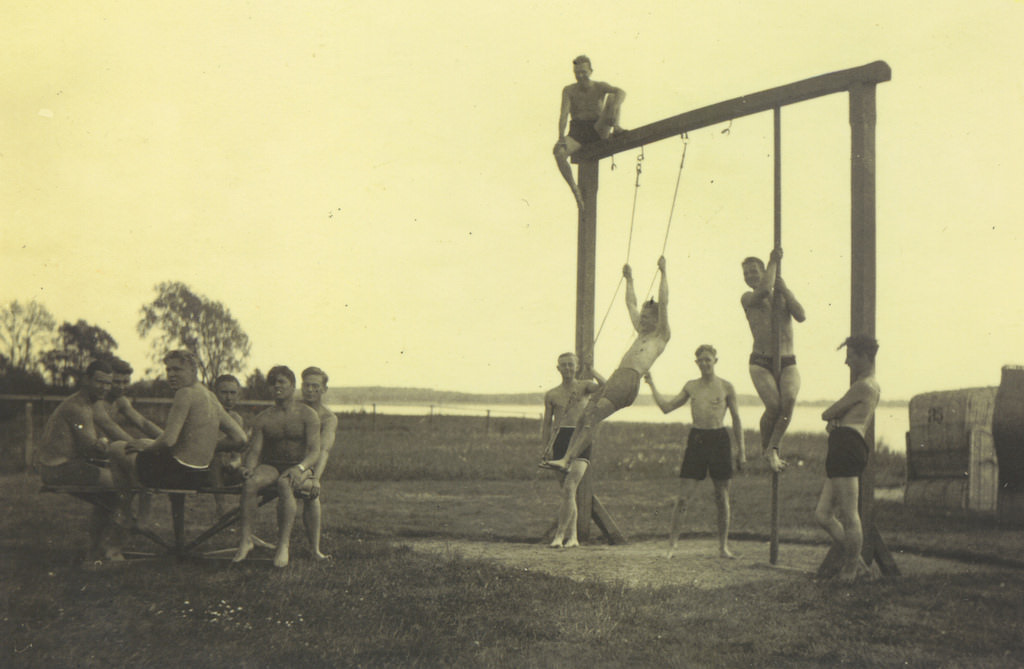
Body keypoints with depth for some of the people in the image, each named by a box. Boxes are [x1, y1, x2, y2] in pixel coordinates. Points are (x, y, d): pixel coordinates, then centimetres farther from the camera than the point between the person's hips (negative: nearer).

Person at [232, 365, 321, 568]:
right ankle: (246, 539, -29)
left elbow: (314, 452, -7)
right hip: (270, 466, 3)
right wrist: (249, 466, -20)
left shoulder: (308, 415, 2)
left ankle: (284, 544, -39)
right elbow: (255, 450, 4)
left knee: (285, 483, -38)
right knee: (250, 482, -32)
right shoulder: (263, 418, 10)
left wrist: (299, 468, -27)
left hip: (300, 469, -3)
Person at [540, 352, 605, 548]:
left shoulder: (584, 386, 8)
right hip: (559, 440, 3)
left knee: (569, 489, -17)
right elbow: (547, 424, 16)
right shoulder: (551, 395, 14)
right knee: (568, 491, 8)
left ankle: (560, 534, -14)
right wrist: (546, 448, 9)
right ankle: (572, 536, 16)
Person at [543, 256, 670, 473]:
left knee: (592, 418, -19)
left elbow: (663, 303, -1)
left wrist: (663, 273, 1)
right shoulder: (641, 333, 30)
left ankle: (566, 461, -25)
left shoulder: (661, 335, 7)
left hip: (628, 380, -9)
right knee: (584, 417, -5)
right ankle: (566, 458, -10)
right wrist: (629, 279, 46)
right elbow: (631, 304, 41)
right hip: (615, 379, 9)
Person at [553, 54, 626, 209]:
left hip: (598, 131, -1)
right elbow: (564, 113, -9)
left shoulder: (599, 87, 2)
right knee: (559, 151, -32)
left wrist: (614, 108, -40)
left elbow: (621, 92, -17)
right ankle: (576, 191, -26)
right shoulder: (569, 90, 4)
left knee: (612, 97, -16)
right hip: (577, 132, 1)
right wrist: (561, 137, -25)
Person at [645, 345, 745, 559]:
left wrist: (741, 449, 6)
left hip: (719, 439, -1)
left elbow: (736, 419, 7)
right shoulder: (691, 386, 10)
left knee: (722, 497, 5)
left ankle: (723, 546, 17)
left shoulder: (726, 387, 3)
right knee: (684, 495, -4)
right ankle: (672, 544, 3)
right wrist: (652, 385, 8)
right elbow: (666, 407, 12)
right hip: (696, 439, 1)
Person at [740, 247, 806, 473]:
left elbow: (801, 316, -1)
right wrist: (773, 262, -6)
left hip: (788, 363, 3)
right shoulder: (748, 298, 6)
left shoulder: (783, 295, 17)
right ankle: (766, 447, 5)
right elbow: (763, 291, -18)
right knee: (774, 405, -24)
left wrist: (784, 289, -2)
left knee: (789, 399, -26)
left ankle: (773, 447, -9)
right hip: (761, 363, -3)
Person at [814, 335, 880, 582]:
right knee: (823, 514, 10)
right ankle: (858, 565, 15)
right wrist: (835, 422, 3)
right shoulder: (873, 387, 27)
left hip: (846, 446, -11)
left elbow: (827, 414, -5)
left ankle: (850, 571, 3)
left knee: (849, 517, -3)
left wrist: (830, 417, 17)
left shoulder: (862, 386, -6)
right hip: (844, 448, 11)